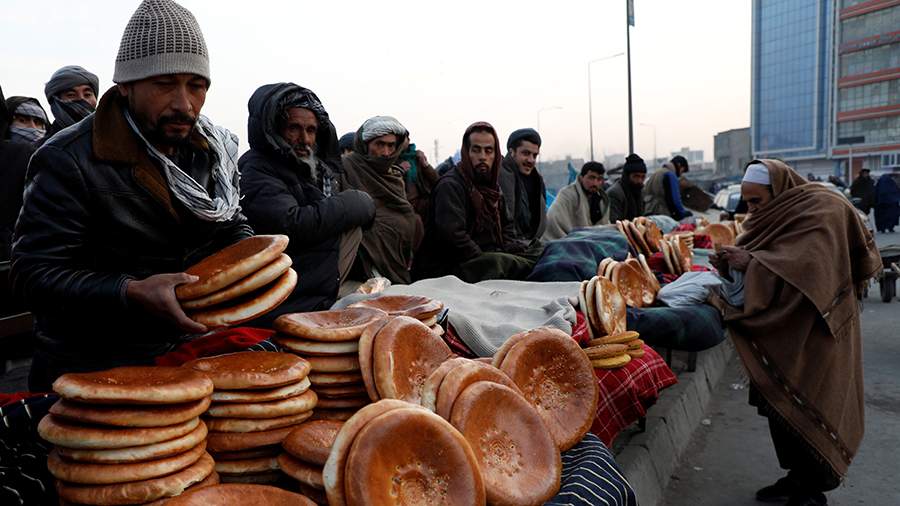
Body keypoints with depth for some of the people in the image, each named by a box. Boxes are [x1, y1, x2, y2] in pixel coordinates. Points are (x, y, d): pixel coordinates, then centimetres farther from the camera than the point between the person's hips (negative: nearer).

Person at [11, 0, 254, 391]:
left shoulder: (212, 150, 1)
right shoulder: (68, 161, -16)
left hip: (185, 354, 5)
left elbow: (232, 227, 12)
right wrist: (131, 294, -34)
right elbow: (33, 275, -18)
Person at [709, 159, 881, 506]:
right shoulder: (776, 214, 10)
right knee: (779, 406, 11)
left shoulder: (822, 211, -14)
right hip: (780, 332, 7)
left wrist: (750, 262, -27)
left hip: (812, 336, -7)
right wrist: (730, 265, -8)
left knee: (805, 410, 0)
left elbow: (808, 270, -28)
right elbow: (754, 269, 11)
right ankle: (797, 477, 27)